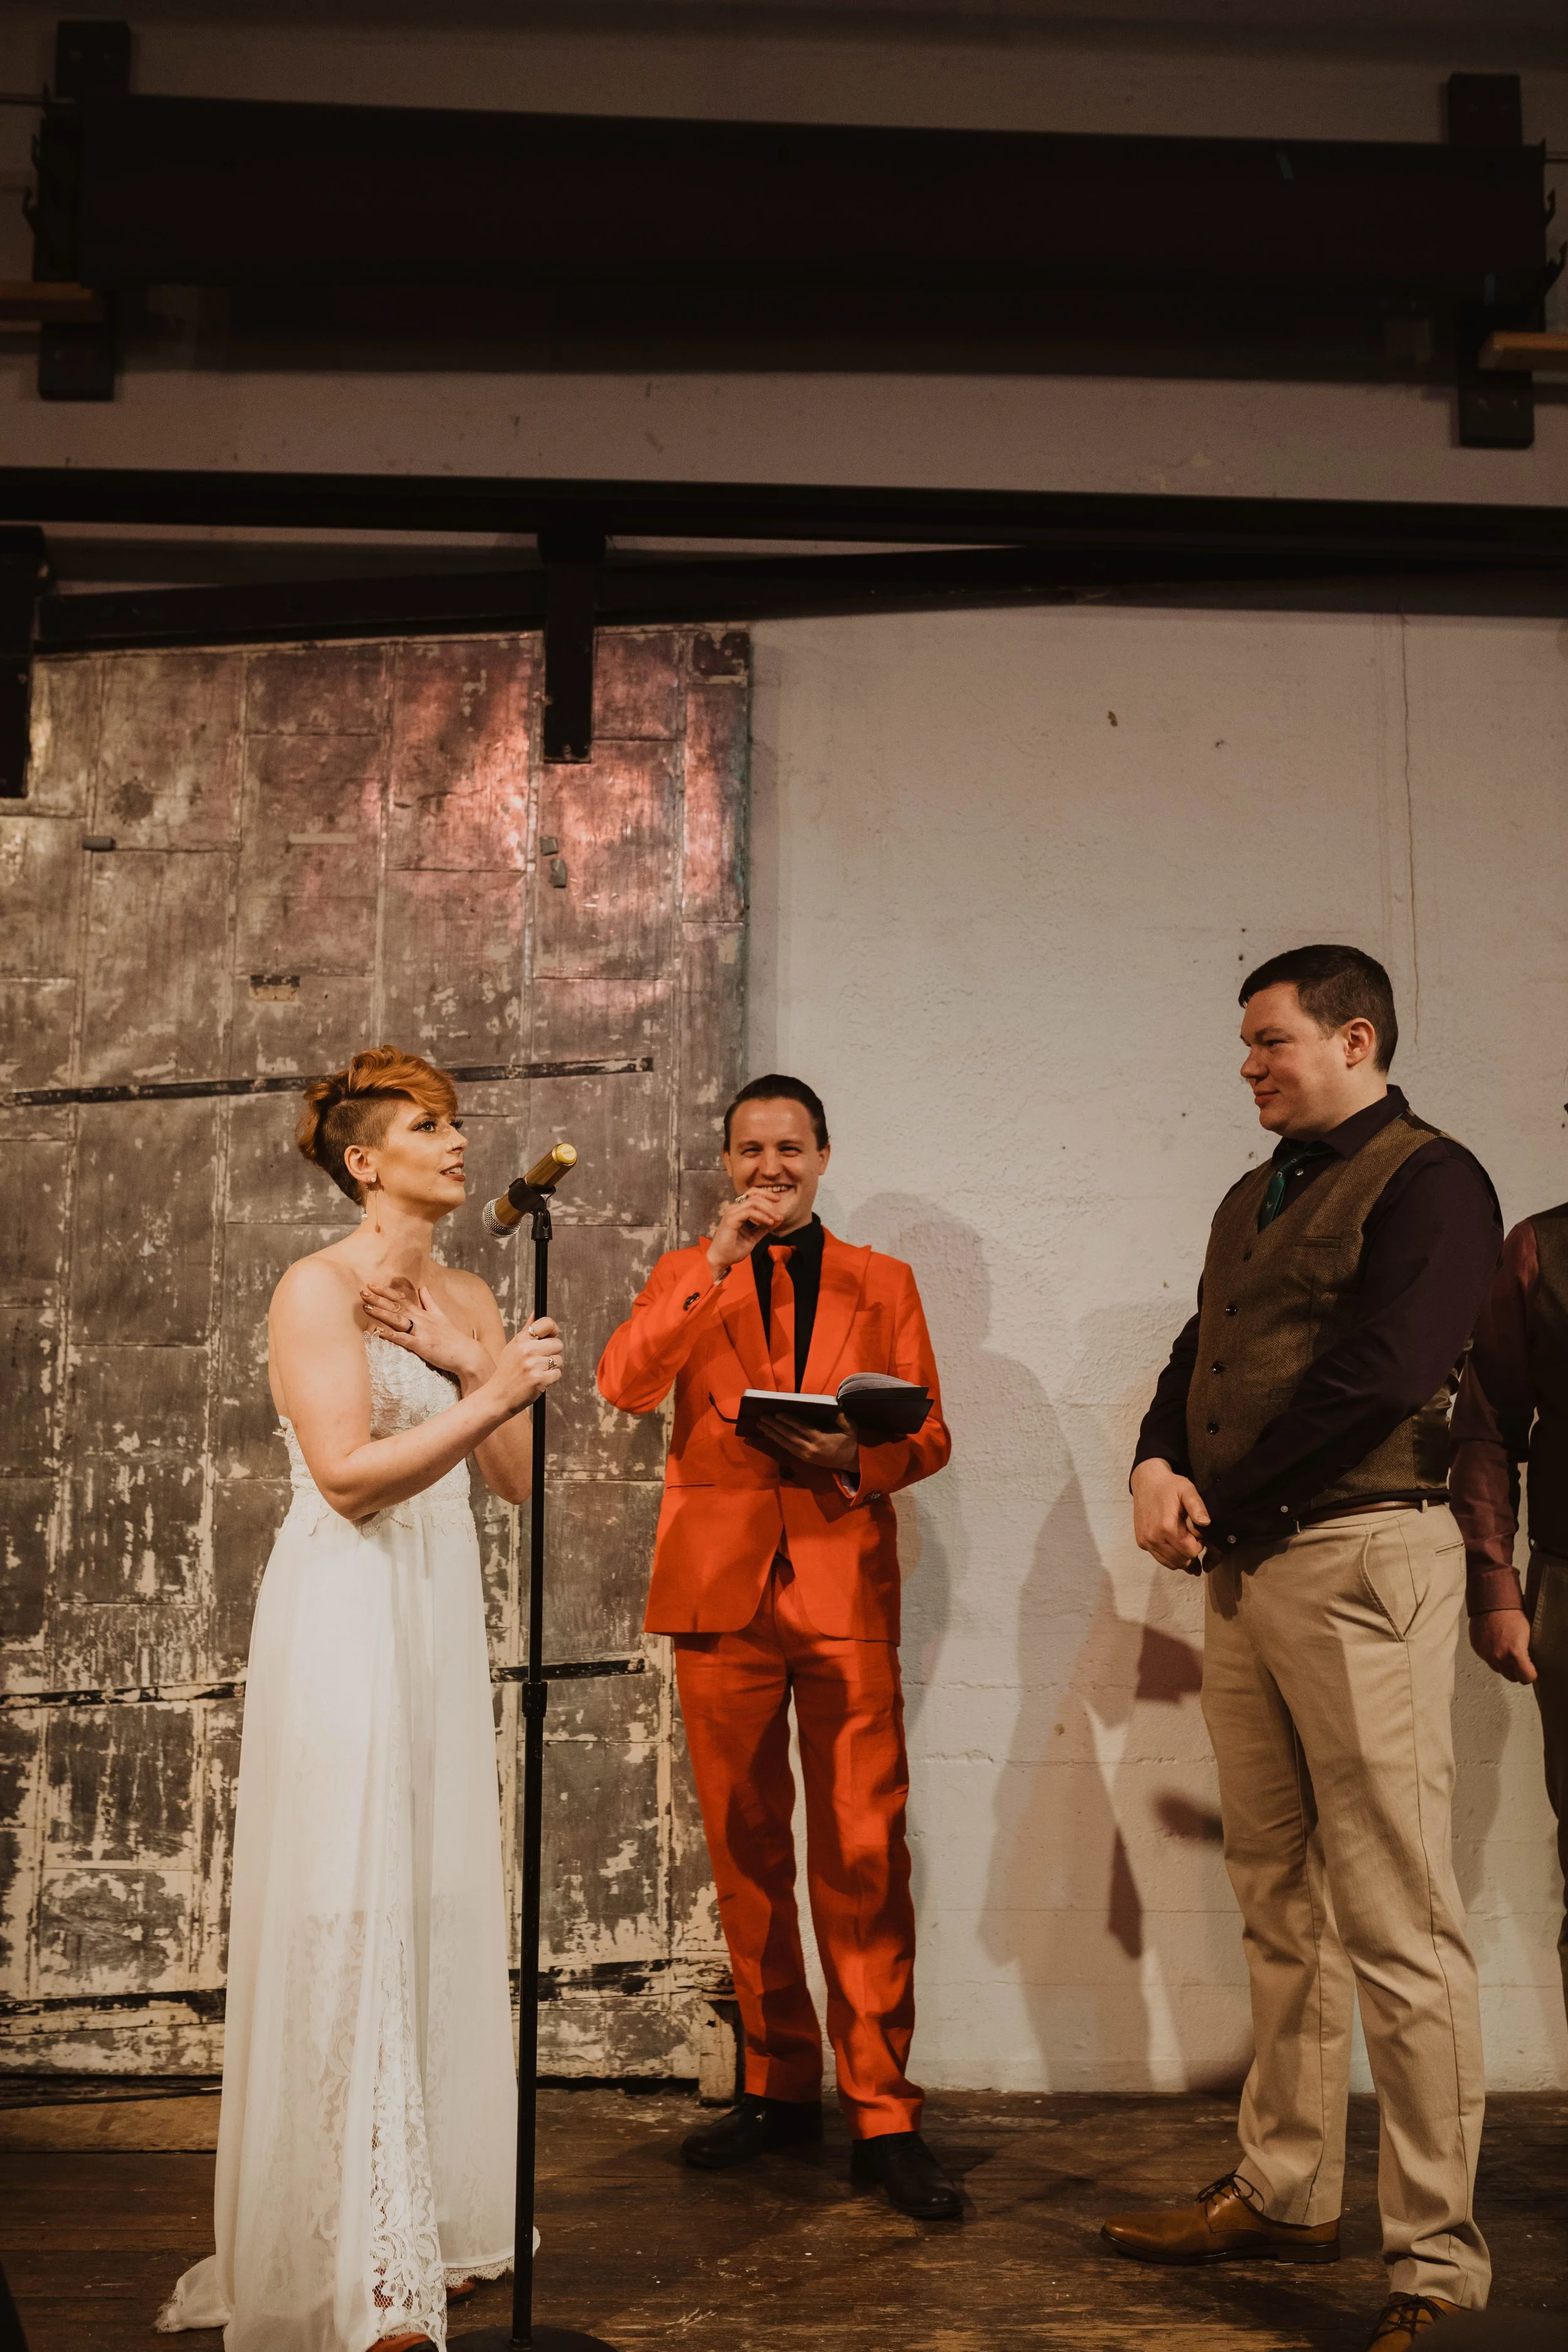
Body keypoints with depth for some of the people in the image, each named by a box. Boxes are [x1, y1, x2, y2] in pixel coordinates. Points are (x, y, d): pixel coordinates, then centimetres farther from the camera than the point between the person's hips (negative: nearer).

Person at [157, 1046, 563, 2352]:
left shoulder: (471, 1298, 12)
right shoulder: (318, 1288, -9)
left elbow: (521, 1477, 7)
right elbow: (350, 1473, -19)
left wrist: (465, 1361, -6)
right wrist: (495, 1389, -18)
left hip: (444, 1614, 7)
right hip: (347, 1616, -7)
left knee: (443, 1904, 11)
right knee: (351, 1915, -4)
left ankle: (439, 2221, 24)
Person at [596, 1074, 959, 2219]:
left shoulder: (882, 1283, 15)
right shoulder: (686, 1276, 14)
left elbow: (929, 1434, 10)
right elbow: (624, 1385, -5)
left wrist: (857, 1457, -11)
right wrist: (717, 1263, -13)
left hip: (845, 1587, -1)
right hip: (723, 1587, 1)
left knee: (864, 1853, -7)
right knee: (746, 1850, 8)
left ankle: (882, 2113, 1)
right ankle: (780, 2082, 22)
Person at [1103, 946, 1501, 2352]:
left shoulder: (1428, 1181, -6)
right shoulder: (1256, 1199, 21)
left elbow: (1375, 1377, -17)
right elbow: (1198, 1355, 19)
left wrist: (1221, 1500, -10)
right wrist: (1157, 1466, -2)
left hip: (1361, 1559, -8)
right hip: (1242, 1574, 8)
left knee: (1395, 1927, -5)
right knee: (1282, 1907, 14)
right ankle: (1286, 2195, 25)